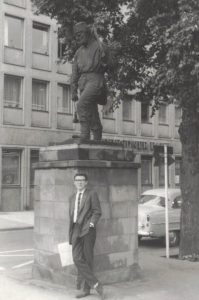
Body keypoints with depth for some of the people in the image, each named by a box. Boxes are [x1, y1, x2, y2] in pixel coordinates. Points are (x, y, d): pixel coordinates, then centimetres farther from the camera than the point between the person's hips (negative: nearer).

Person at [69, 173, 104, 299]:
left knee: (87, 260, -2)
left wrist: (91, 223, -19)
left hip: (87, 229, -5)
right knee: (77, 258, -8)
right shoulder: (73, 197, 21)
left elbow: (97, 212, -3)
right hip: (76, 230, 5)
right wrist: (70, 234, 20)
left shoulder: (92, 194, 3)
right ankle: (96, 284, -3)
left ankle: (86, 289, 8)